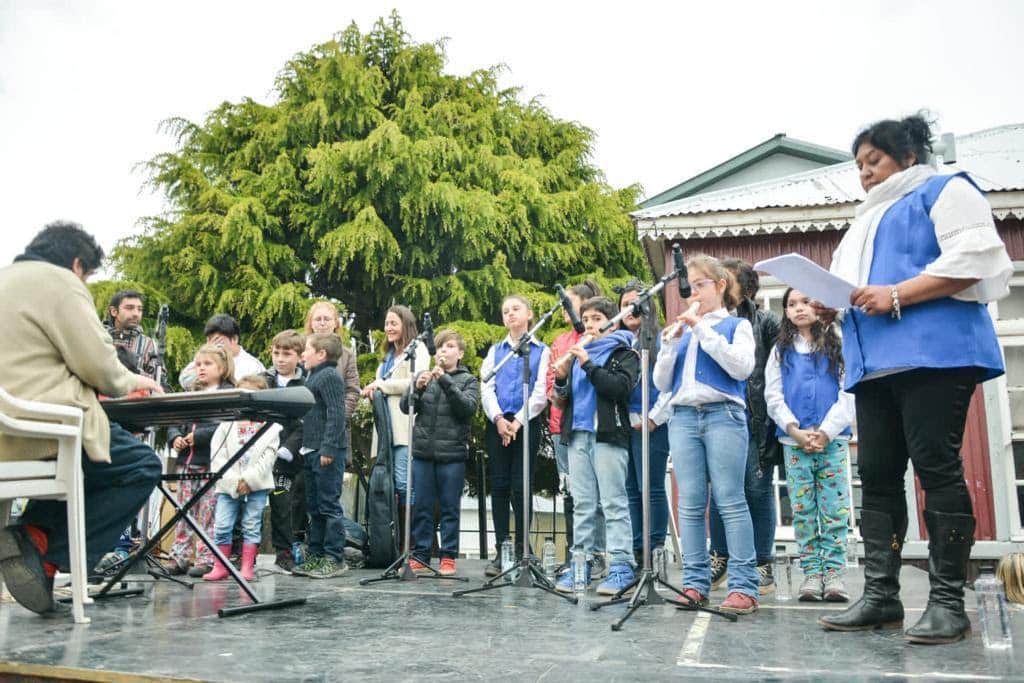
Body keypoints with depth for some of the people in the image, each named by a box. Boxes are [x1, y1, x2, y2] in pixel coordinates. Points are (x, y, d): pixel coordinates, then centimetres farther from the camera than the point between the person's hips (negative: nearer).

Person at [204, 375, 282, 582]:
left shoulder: (269, 425, 2)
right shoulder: (227, 423, 5)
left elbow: (269, 456, -4)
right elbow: (217, 456, -1)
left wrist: (249, 480, -13)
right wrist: (234, 481, -11)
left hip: (257, 485, -1)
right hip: (228, 485, 1)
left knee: (252, 526, 3)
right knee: (221, 525, -1)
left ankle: (248, 567, 10)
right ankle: (220, 567, 11)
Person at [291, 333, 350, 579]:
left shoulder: (329, 376, -11)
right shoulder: (313, 377, 20)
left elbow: (336, 414, -20)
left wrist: (329, 448, -24)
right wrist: (305, 448, 19)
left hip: (327, 453, -10)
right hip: (312, 452, 10)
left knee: (329, 506, -5)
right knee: (314, 508, 14)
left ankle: (335, 559, 0)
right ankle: (317, 556, 21)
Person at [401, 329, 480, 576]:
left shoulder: (468, 380, 7)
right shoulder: (424, 376, 13)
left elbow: (468, 407, -10)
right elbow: (406, 407, 6)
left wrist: (445, 380, -18)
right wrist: (417, 388, -13)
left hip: (452, 454, -2)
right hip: (422, 451, 2)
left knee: (450, 508, 4)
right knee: (421, 507, 5)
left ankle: (448, 558, 12)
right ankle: (420, 556, 14)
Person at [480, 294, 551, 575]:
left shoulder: (541, 351, 7)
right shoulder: (495, 350, 16)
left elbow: (541, 393, -3)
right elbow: (486, 388, 5)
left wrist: (518, 421, -12)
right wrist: (498, 419, -10)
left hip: (526, 424, -3)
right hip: (496, 424, 3)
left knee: (521, 487, -3)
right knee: (499, 486, 1)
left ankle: (521, 552, 4)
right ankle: (501, 552, 6)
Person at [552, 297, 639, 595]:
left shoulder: (624, 353, 4)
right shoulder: (579, 353, 19)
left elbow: (622, 387, -14)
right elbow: (563, 400, 17)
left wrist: (588, 365, -15)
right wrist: (561, 380, -3)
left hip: (608, 435, -5)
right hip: (578, 435, 6)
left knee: (614, 502, -5)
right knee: (581, 503, 7)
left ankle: (622, 565, -4)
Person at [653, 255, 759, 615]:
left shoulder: (736, 325, 10)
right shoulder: (681, 331, 20)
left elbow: (741, 367, -8)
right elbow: (662, 383, 14)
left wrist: (703, 330, -8)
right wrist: (669, 344, 0)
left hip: (724, 415, -4)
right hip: (683, 417, 4)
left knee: (730, 501, -8)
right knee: (690, 504, 1)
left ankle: (744, 587, -6)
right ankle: (695, 582, 4)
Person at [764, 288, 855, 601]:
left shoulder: (837, 345, 7)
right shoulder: (781, 350, 12)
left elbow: (848, 393, -1)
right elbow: (773, 396, 4)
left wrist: (826, 432, -11)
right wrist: (797, 431, -9)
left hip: (833, 439, -1)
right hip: (794, 441, 1)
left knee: (835, 510, -2)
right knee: (802, 510, 2)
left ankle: (834, 572, 4)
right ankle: (812, 572, 7)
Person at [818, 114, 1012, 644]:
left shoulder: (945, 190, 7)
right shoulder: (865, 221, 30)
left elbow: (974, 257, -9)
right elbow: (851, 284, 29)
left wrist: (897, 295, -17)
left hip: (933, 352, -8)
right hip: (874, 362, 8)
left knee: (936, 467, -9)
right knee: (876, 474, 1)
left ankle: (947, 601, -4)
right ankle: (880, 595, 4)